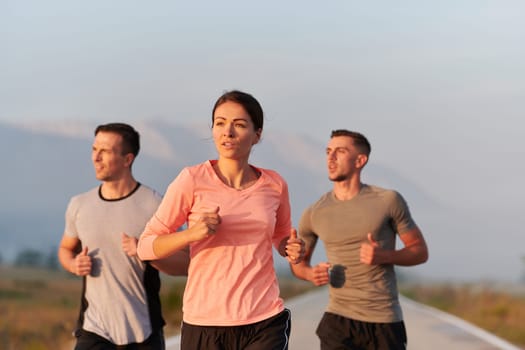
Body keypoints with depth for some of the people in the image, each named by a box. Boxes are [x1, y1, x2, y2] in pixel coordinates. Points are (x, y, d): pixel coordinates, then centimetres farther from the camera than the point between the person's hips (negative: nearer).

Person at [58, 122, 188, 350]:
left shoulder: (153, 205, -6)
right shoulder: (79, 205, 5)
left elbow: (184, 264, -4)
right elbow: (66, 249, 23)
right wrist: (74, 265, -1)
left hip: (143, 331, -2)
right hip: (94, 329, 2)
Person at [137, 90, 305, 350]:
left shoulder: (274, 185, 5)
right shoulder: (193, 180, -5)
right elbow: (146, 246, -3)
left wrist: (292, 250, 3)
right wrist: (192, 233, -19)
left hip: (265, 323, 1)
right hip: (204, 325, -1)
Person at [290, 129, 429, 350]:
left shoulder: (388, 201, -2)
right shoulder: (314, 214, 4)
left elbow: (420, 251, 4)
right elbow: (298, 262, 19)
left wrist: (384, 256, -16)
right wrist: (311, 274, -6)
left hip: (385, 321, -1)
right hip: (338, 322, 1)